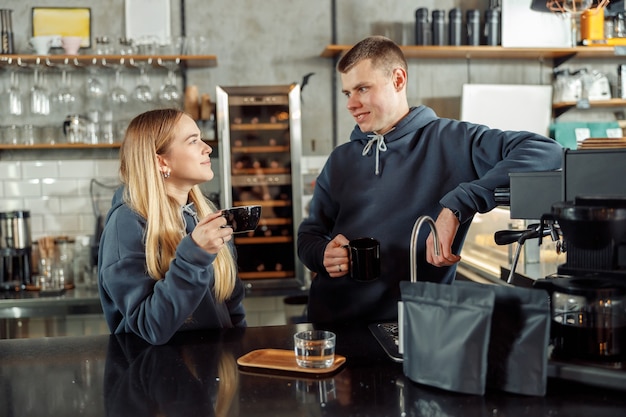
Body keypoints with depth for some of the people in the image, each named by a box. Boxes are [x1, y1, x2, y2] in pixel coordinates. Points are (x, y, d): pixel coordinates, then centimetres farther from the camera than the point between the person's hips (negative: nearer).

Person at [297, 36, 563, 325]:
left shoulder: (451, 142, 0)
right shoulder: (341, 159, 16)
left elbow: (545, 152, -12)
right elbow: (309, 233, 22)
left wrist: (456, 207, -20)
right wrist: (322, 253, -3)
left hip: (409, 324, -4)